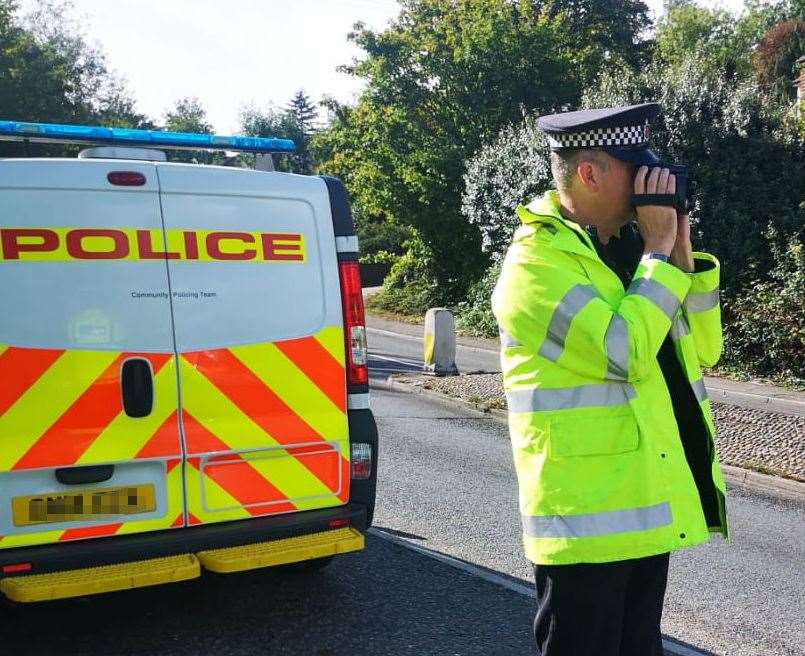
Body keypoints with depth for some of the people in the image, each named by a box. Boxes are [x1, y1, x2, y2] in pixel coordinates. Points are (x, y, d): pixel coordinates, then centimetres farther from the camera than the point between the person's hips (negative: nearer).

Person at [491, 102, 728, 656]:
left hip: (647, 498, 8)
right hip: (589, 509, -8)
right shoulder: (537, 261, -15)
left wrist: (681, 253, -1)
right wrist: (658, 250, -15)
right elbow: (625, 353, -25)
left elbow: (704, 349, 11)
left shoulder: (627, 248, 11)